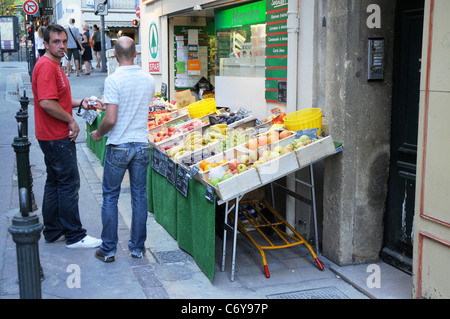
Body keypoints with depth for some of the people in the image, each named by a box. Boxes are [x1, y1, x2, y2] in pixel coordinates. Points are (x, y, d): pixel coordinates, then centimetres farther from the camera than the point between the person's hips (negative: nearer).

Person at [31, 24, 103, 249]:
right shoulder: (47, 66, -17)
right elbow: (47, 103, -27)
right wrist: (71, 121, -16)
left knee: (55, 183, 15)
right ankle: (75, 236, 4)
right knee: (69, 184, -4)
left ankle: (53, 231, 26)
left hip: (55, 136, 11)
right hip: (57, 137, -11)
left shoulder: (54, 65, 16)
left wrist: (80, 102, 9)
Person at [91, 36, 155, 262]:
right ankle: (137, 247, 20)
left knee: (110, 197, 8)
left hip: (118, 147, -4)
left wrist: (98, 134, 1)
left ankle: (108, 250, 15)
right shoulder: (148, 80, 1)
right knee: (139, 196, 12)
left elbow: (111, 119, -20)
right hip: (141, 145, 4)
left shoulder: (114, 80, -15)